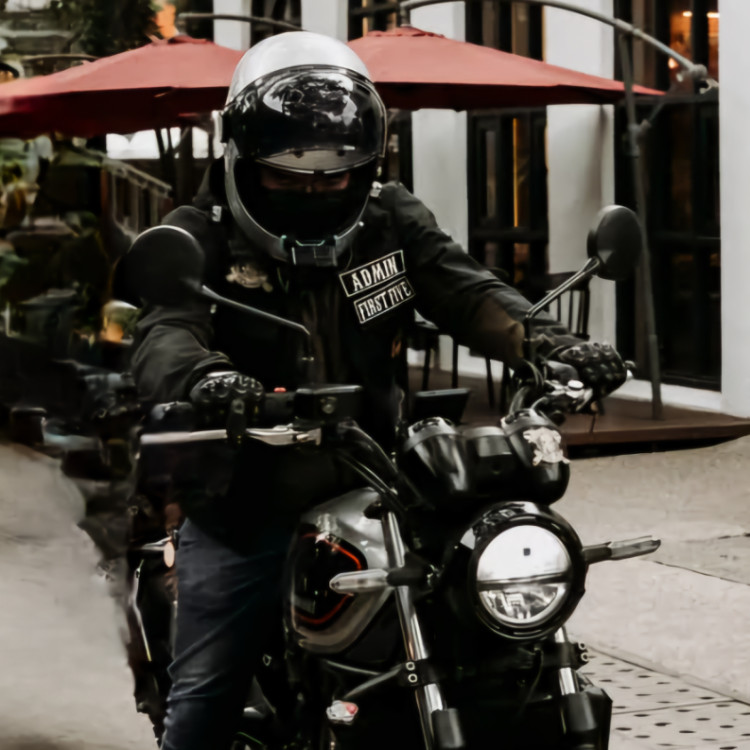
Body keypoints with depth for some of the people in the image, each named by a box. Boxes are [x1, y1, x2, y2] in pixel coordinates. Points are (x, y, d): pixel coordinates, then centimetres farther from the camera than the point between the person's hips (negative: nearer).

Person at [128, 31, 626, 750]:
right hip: (242, 513, -3)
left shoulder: (391, 221, 5)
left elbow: (467, 291, -8)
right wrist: (202, 376, -50)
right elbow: (162, 331, -25)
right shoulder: (200, 236, -7)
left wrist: (548, 342, -29)